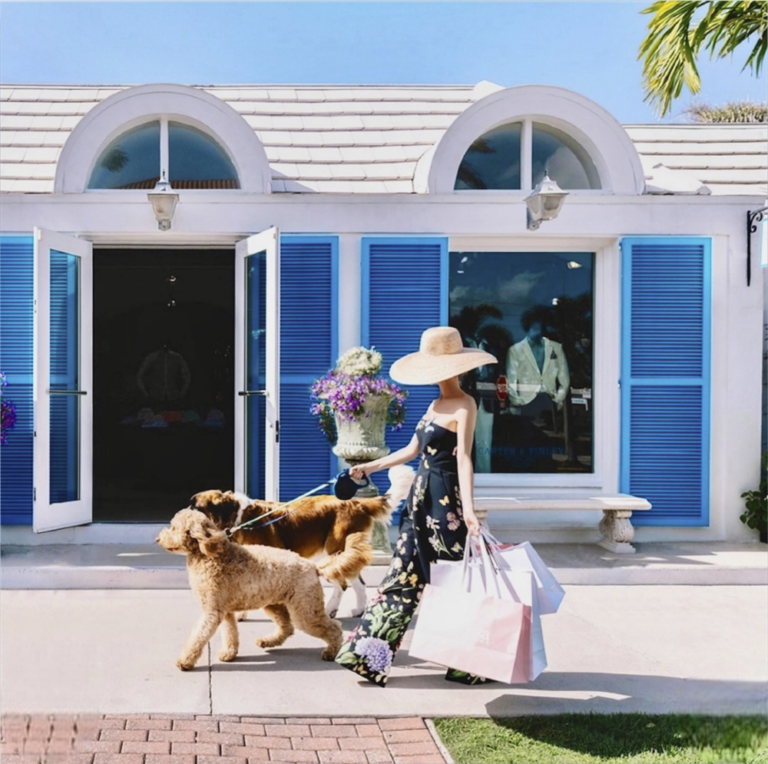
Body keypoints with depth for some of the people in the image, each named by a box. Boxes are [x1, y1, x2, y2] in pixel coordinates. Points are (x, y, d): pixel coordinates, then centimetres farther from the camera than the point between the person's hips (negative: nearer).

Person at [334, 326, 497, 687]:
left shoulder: (464, 405, -12)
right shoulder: (435, 405, 14)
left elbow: (463, 457, -22)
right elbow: (413, 449, 22)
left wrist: (468, 508, -31)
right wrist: (371, 467, 25)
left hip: (445, 498, -9)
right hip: (422, 494, 9)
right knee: (404, 573, 11)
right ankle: (369, 654, 15)